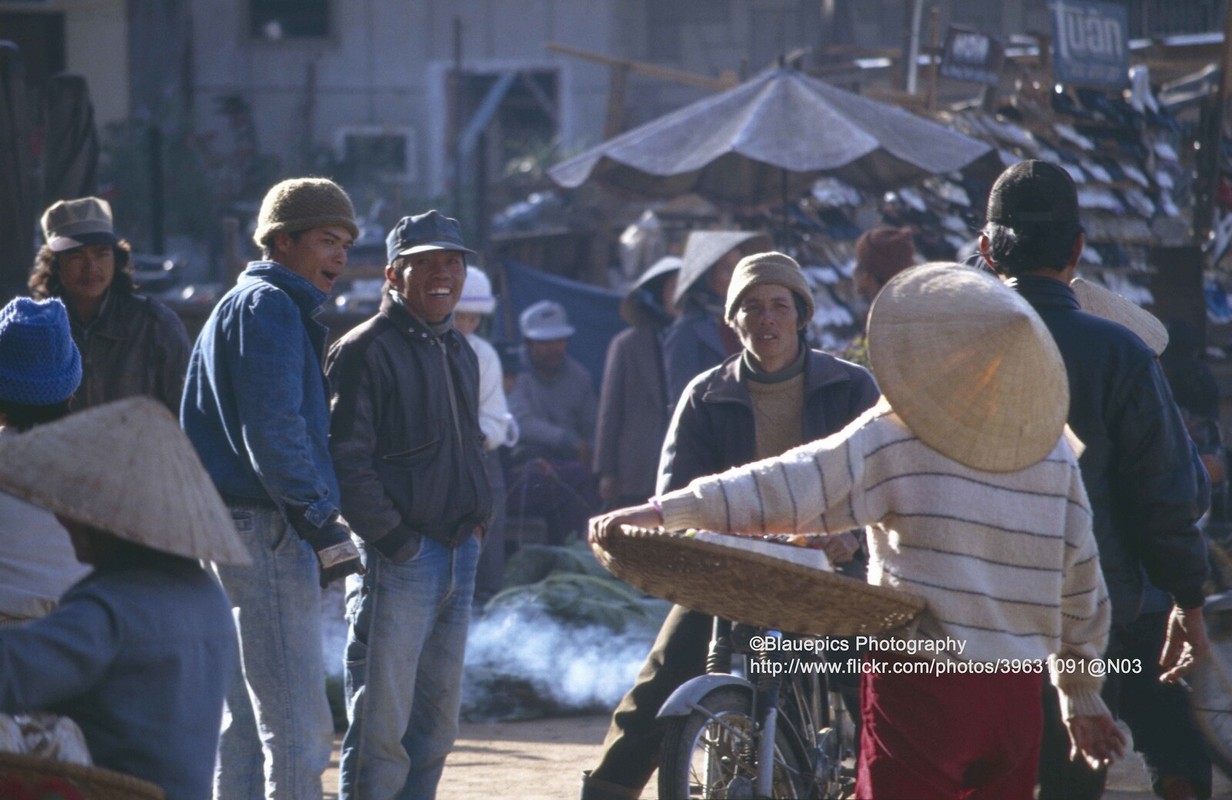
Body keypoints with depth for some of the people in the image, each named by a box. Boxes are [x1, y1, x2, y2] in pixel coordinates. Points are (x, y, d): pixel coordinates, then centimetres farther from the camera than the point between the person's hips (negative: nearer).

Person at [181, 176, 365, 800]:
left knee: (246, 721, 13)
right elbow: (273, 431, -19)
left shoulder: (240, 305, 23)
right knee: (299, 728, -13)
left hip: (233, 531, 11)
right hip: (265, 532, -11)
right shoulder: (269, 306, -10)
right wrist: (322, 522, -20)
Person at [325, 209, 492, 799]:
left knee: (438, 718, 11)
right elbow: (346, 458, -14)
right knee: (381, 724, -8)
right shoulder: (364, 351, -9)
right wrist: (394, 538, -16)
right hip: (396, 560, -8)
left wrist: (475, 523, 12)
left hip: (459, 552, 8)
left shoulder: (459, 353, 17)